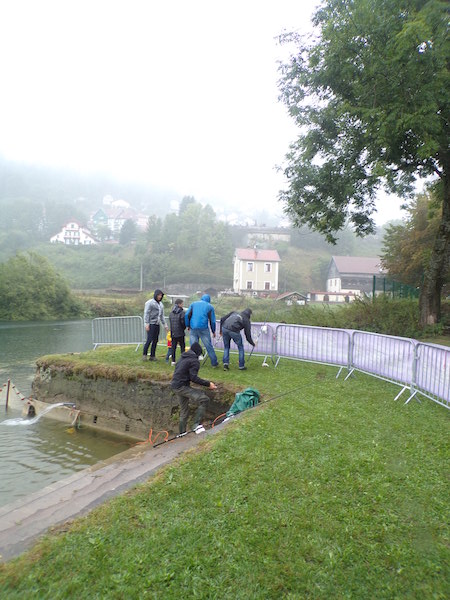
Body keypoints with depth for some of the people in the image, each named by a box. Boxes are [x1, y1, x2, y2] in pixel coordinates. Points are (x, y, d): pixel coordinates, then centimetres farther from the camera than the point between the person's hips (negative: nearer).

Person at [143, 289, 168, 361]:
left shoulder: (161, 304, 17)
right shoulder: (150, 302, -4)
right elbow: (146, 314, -9)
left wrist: (165, 325, 20)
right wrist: (146, 324, -17)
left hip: (157, 325, 7)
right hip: (151, 324, -7)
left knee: (155, 341, 6)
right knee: (149, 340, -10)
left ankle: (152, 356, 11)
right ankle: (144, 354, 1)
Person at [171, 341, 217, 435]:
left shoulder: (183, 358, 16)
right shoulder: (194, 361, -11)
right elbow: (193, 377, -20)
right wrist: (208, 384, -18)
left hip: (175, 386, 10)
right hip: (182, 386, -10)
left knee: (184, 410, 20)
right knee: (204, 399, -17)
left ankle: (182, 433, 27)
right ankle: (197, 424, -19)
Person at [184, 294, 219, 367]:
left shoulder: (193, 304, 14)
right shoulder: (210, 306, 8)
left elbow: (187, 315, 6)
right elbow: (212, 320, 6)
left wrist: (188, 325, 16)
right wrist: (213, 331, 15)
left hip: (193, 328, 2)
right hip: (203, 328, -2)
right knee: (208, 346, 6)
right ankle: (214, 362, 14)